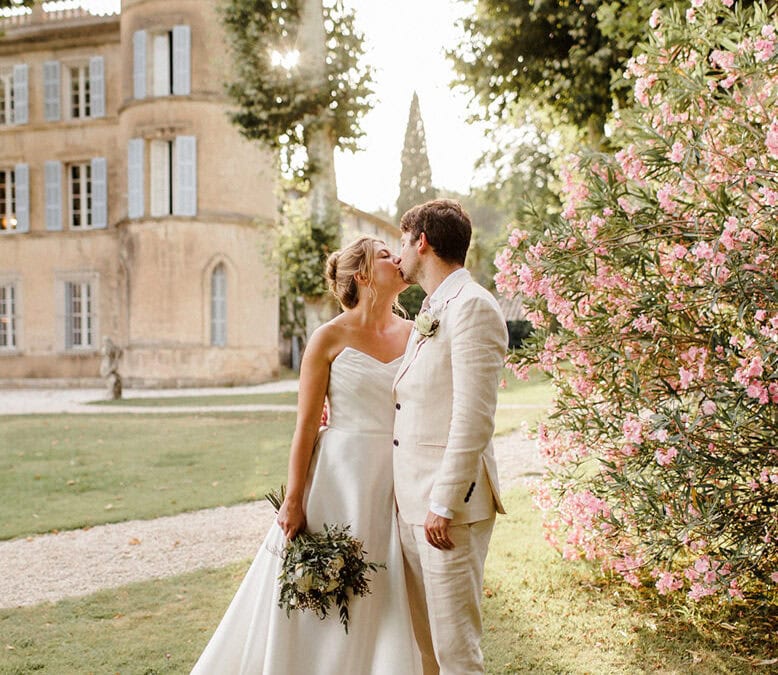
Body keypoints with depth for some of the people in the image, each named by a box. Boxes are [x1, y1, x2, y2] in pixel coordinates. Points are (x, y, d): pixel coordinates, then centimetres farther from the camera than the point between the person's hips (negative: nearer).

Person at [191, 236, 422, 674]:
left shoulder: (414, 334, 6)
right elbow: (306, 425, -6)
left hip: (398, 484, 4)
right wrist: (294, 501, -10)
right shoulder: (330, 339, -5)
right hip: (341, 478, -4)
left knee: (384, 603, 9)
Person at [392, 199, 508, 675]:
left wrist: (443, 504, -21)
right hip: (412, 500, 9)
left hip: (449, 501, -9)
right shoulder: (430, 312, 17)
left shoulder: (472, 306, -13)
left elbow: (474, 419, -20)